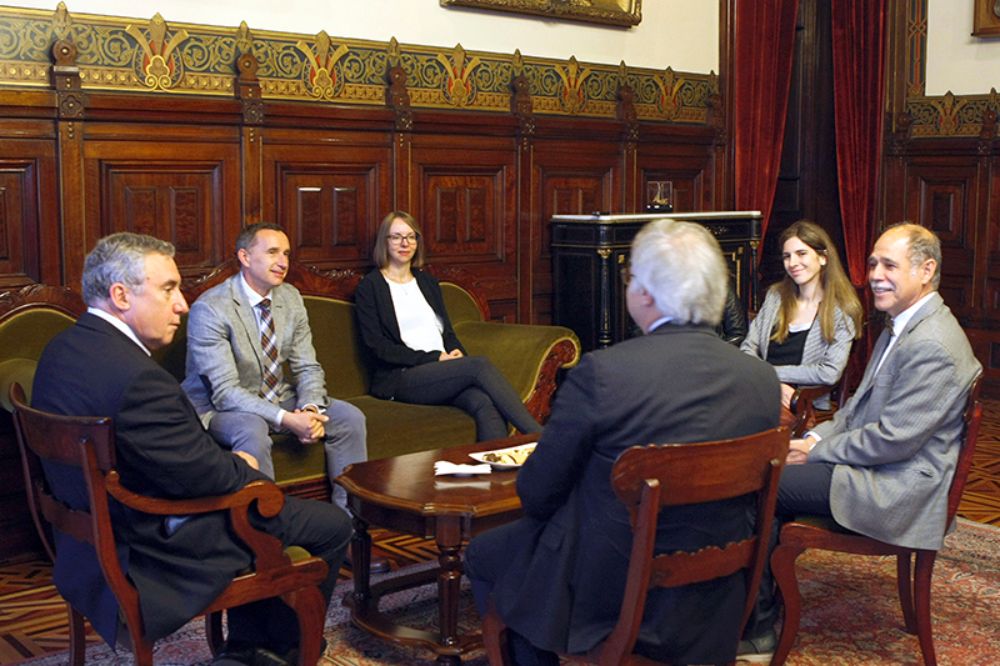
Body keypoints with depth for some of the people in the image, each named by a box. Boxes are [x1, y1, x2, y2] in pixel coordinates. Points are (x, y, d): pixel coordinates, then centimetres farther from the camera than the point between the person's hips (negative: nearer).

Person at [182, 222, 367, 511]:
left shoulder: (291, 298, 0)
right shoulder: (209, 309, -21)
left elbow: (307, 367, 2)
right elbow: (225, 392, -25)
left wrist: (310, 409, -20)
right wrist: (286, 419, -35)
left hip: (278, 397, 7)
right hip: (219, 408, -6)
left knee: (350, 417, -11)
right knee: (252, 431, -38)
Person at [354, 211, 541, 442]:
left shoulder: (428, 283, 25)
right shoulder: (370, 286, 6)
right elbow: (376, 345, -5)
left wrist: (456, 354, -4)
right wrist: (434, 358, -11)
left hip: (442, 372, 5)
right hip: (401, 378, -5)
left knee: (485, 403, -31)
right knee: (480, 365, -30)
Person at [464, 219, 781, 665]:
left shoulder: (601, 372, -24)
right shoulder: (763, 380, -10)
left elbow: (536, 494, -14)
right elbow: (745, 489, 5)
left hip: (604, 595, -5)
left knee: (484, 556, 21)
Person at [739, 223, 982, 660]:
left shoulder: (933, 347, -23)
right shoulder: (901, 328, 11)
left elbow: (893, 439, -25)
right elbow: (860, 406, 18)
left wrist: (816, 452, -14)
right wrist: (817, 437, 1)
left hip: (898, 490, -10)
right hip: (872, 463, 10)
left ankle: (758, 627, 0)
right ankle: (766, 598, 8)